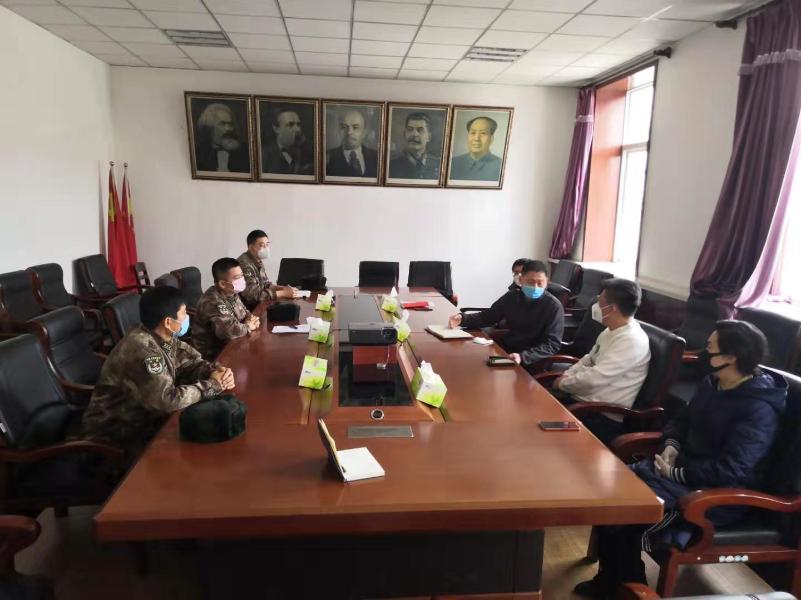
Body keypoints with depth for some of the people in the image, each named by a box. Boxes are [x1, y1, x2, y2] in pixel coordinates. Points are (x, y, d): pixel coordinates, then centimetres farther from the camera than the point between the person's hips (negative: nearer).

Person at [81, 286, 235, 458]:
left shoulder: (166, 338, -3)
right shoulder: (141, 350, -29)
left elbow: (190, 363, 5)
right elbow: (168, 400, -34)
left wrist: (215, 370, -16)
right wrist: (212, 385, -23)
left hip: (147, 418, 8)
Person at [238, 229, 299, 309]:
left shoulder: (258, 261, 7)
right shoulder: (244, 264, -21)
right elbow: (255, 295, -25)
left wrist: (283, 288, -3)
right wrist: (284, 293, -22)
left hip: (259, 304, 8)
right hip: (248, 309, -8)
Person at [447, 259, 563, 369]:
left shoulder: (553, 307, -10)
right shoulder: (512, 296, 5)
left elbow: (552, 344, -15)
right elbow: (488, 316, 15)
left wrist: (523, 357, -31)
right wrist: (463, 319, -4)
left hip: (532, 361, -6)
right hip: (505, 350, 6)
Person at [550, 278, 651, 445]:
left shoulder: (632, 340, -21)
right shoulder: (610, 331, 9)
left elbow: (594, 378, -25)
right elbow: (588, 360, 19)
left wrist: (563, 383, -10)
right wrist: (565, 377, 1)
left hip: (603, 416, -9)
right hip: (582, 399, 9)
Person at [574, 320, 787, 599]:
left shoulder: (759, 410, -21)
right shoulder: (713, 383, 7)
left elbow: (730, 470, -27)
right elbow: (682, 419, 18)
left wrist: (676, 473, -19)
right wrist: (671, 447, -3)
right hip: (682, 467, 9)